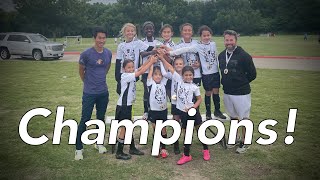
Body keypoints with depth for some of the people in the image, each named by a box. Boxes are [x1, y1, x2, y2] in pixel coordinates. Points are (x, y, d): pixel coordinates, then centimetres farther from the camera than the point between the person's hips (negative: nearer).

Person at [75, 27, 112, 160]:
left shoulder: (108, 53, 1)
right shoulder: (86, 54, -13)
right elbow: (81, 70, 2)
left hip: (104, 92, 5)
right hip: (89, 93, -4)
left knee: (101, 118, 15)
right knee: (85, 120, -1)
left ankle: (99, 143, 32)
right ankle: (79, 148, 10)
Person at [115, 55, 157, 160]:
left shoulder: (131, 75, 7)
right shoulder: (125, 76, -18)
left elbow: (140, 68, -2)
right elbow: (141, 71, -24)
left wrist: (150, 60, -13)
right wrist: (151, 62, -18)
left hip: (128, 105, 9)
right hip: (123, 106, -9)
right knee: (124, 128, -1)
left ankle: (132, 148, 29)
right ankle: (119, 152, 9)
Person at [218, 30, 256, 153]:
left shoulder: (244, 55, -14)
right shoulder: (221, 55, 6)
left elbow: (252, 74, -8)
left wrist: (241, 82, 0)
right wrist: (226, 82, 9)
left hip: (241, 93, -6)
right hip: (227, 92, 6)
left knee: (244, 118, 5)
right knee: (233, 117, 19)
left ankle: (244, 142, 18)